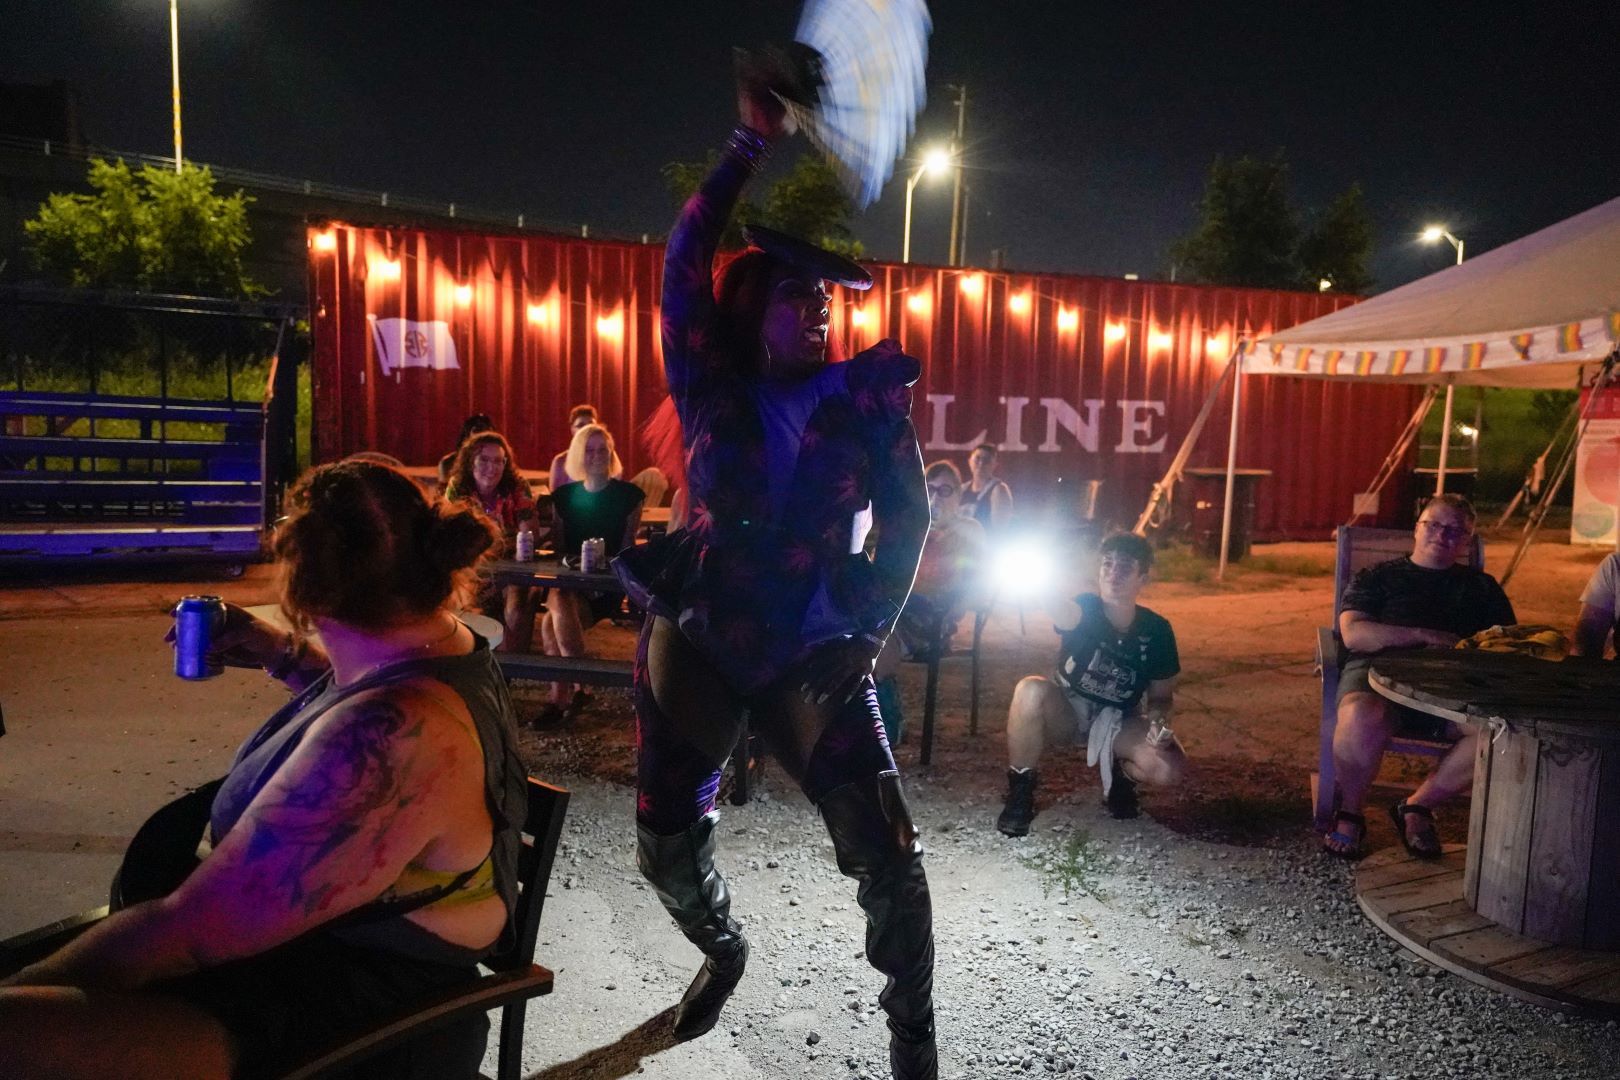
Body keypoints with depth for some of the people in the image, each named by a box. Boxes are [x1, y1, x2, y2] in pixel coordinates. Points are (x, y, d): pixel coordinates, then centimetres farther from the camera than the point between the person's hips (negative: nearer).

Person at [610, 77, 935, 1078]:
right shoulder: (713, 389, 0)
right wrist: (752, 143, -8)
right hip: (697, 641, 2)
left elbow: (906, 516, -1)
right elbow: (684, 264, -8)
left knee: (888, 854, -6)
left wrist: (864, 633, -8)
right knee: (667, 846, 10)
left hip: (811, 655, -1)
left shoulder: (867, 394, -1)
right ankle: (724, 951, 44)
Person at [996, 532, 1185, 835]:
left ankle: (1120, 775, 11)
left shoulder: (1157, 631, -14)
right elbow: (1062, 613, -52)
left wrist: (1158, 721, -24)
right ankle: (1020, 790, -14)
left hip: (1117, 720, 2)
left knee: (1170, 770, -27)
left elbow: (1161, 695, 0)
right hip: (1068, 709, -1)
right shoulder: (1085, 609, -24)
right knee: (1031, 690, -36)